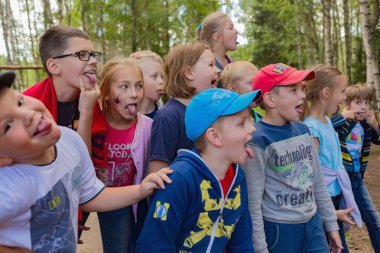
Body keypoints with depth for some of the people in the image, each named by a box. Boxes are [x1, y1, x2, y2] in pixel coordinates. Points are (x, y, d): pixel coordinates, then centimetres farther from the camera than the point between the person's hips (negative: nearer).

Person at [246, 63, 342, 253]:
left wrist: (331, 224, 14)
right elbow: (253, 203, -16)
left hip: (313, 223, 6)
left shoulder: (302, 129, 3)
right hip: (278, 229, -6)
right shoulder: (258, 140, -18)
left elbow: (318, 182, 11)